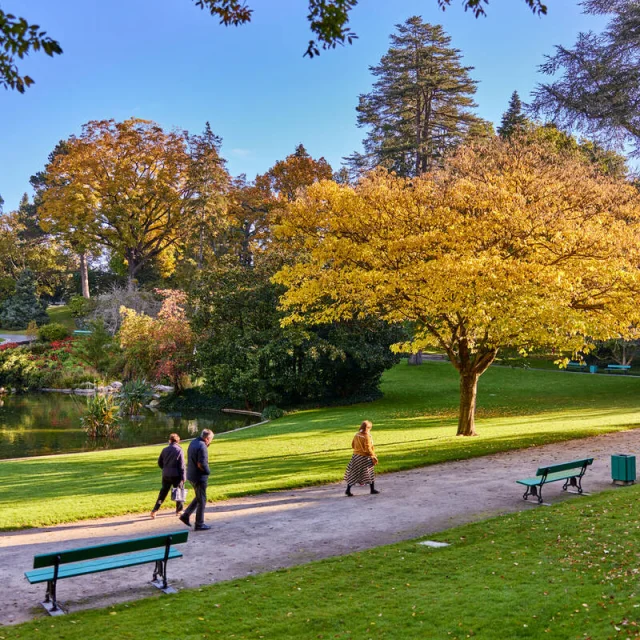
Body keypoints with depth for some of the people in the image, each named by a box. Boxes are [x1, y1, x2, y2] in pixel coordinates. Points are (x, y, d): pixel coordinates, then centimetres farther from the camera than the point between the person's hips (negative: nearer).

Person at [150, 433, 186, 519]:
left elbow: (160, 462, 10)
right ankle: (179, 510, 19)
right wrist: (183, 477, -8)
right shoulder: (179, 451, -11)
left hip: (166, 475, 4)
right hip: (176, 475, -4)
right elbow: (182, 466, -13)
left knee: (163, 492, 12)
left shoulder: (165, 450, 1)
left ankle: (155, 510, 3)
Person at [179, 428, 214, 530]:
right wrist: (207, 471, -6)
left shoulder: (193, 442, 7)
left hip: (191, 475, 9)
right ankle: (199, 524, 11)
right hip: (200, 477, -9)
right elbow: (201, 465, -26)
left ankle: (186, 515, 20)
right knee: (202, 500, 3)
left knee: (199, 497, 23)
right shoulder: (202, 447, -22)